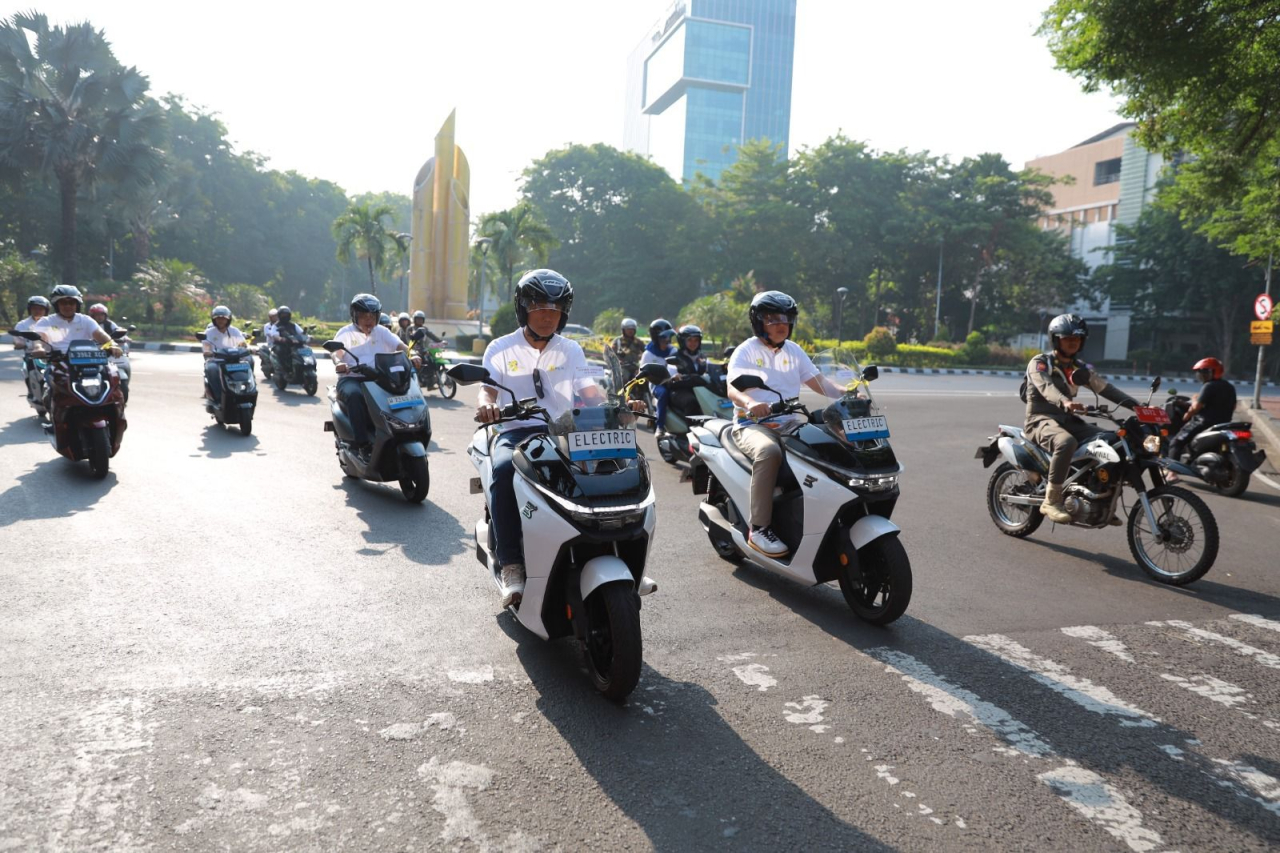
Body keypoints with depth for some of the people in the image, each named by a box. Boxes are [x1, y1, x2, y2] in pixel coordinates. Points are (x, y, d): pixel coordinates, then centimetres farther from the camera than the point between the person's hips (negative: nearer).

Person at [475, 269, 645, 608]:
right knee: (503, 471, -37)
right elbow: (488, 388, -5)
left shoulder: (571, 351, 14)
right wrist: (487, 405, -31)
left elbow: (589, 391, 2)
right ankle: (511, 566, -33)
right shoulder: (501, 349, 8)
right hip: (515, 432, -2)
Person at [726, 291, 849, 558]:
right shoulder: (746, 351, -2)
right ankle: (759, 529, -31)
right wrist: (750, 403, -41)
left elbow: (818, 381, 10)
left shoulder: (793, 350, 16)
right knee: (769, 451, -38)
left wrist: (846, 393, -10)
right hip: (752, 423, -6)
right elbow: (732, 387, -18)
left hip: (788, 422, 6)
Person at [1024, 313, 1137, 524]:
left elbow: (1105, 388, 6)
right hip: (1042, 420, -7)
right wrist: (1065, 402, -46)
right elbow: (1046, 387, -25)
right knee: (1066, 442, -38)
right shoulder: (1039, 363, -4)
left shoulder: (1080, 368, 17)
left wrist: (1135, 405, -8)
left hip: (1068, 420, 7)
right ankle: (1051, 500, -30)